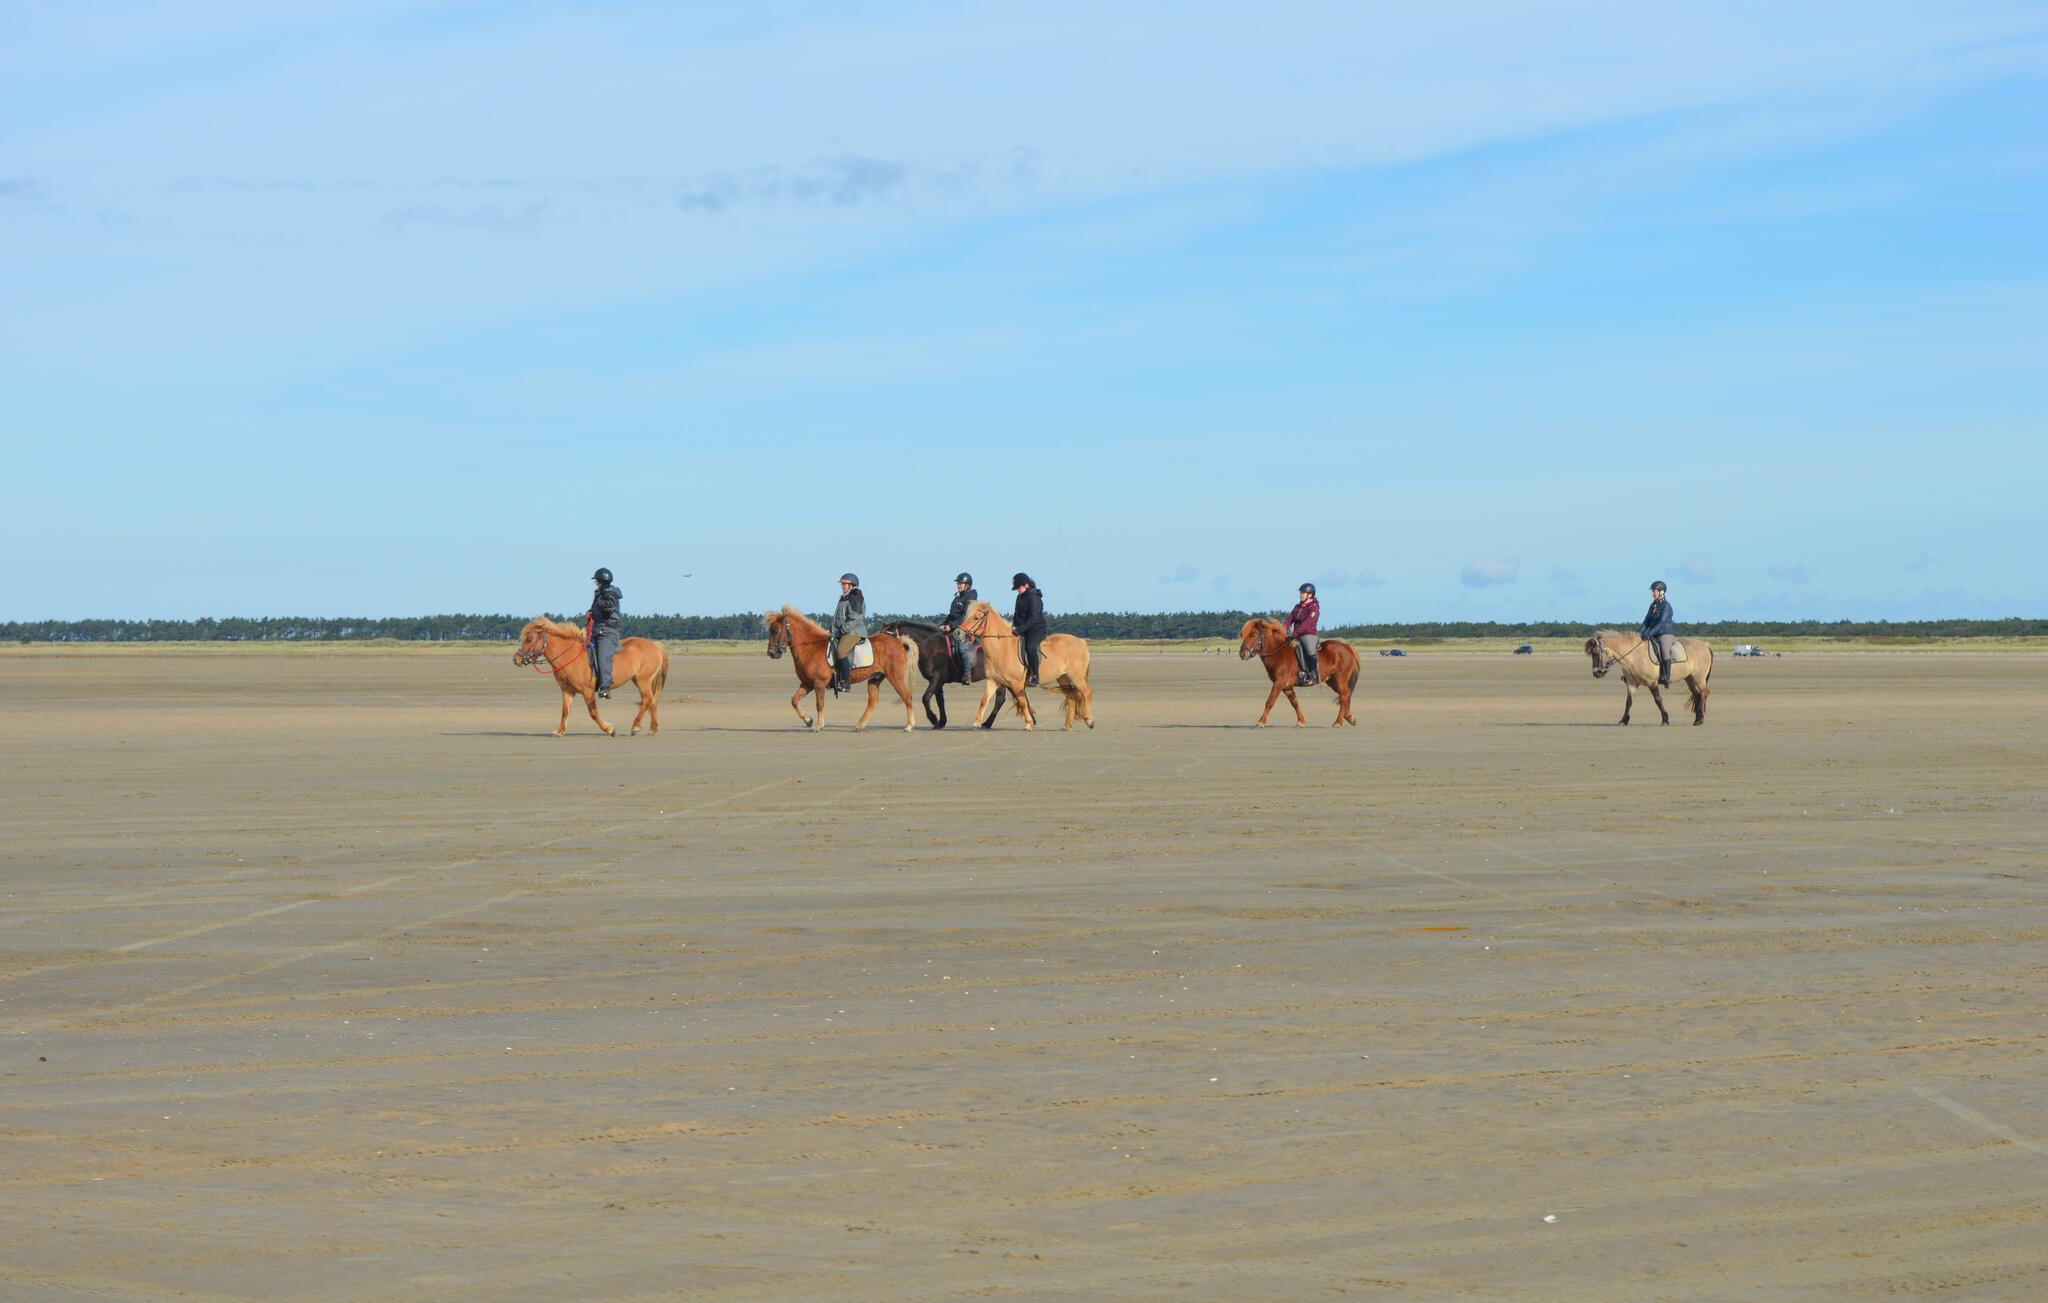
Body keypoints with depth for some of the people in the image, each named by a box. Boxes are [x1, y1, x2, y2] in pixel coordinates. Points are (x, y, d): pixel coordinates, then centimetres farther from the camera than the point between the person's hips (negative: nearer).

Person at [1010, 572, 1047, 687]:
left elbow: (1033, 618, -22)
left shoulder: (1034, 597, -14)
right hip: (1023, 630, 10)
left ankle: (1035, 677, -30)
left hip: (1036, 629, -10)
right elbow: (1017, 614, 24)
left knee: (1030, 647, -34)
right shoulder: (1020, 597, 15)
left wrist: (1020, 629, -26)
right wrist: (1014, 625, 7)